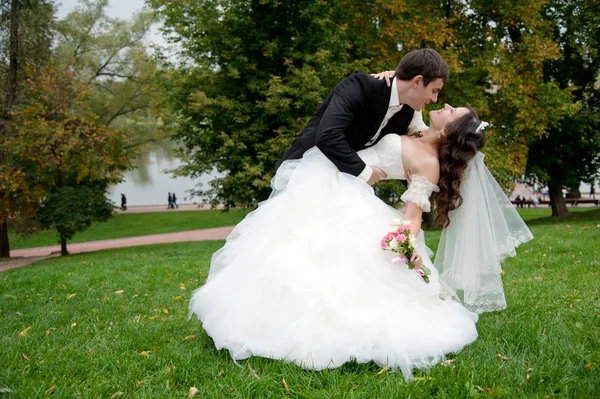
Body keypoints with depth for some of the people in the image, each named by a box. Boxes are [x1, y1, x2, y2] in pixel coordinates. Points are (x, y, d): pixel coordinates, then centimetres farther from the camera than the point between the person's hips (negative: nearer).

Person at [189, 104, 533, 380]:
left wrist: (410, 243, -35)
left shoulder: (429, 163, -13)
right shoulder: (419, 138, 9)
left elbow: (414, 213, -17)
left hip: (342, 198, -9)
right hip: (323, 186, 9)